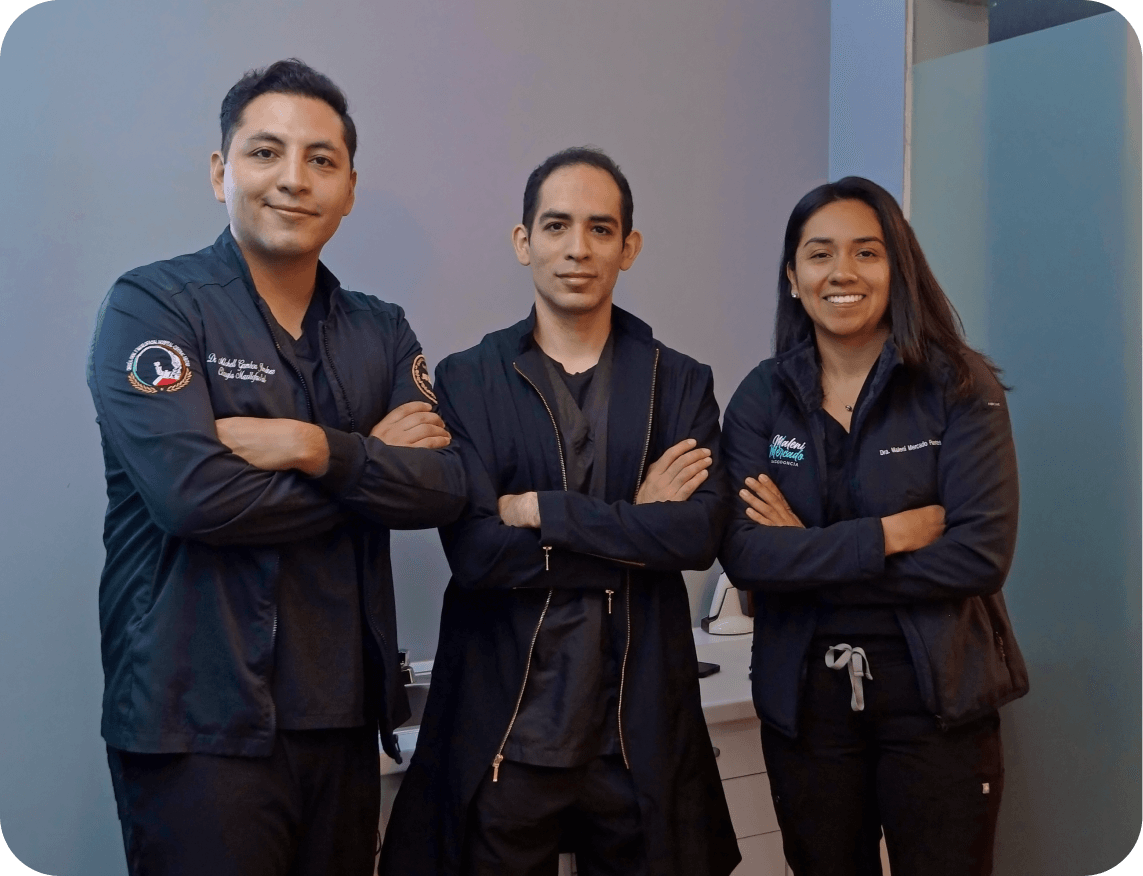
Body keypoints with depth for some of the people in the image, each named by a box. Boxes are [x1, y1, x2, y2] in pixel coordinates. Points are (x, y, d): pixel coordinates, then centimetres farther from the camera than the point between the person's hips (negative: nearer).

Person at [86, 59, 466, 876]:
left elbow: (447, 486, -3)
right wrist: (373, 463, -9)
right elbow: (194, 493, -20)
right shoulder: (152, 306, -6)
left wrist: (320, 450, -19)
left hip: (344, 715, 5)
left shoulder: (381, 330, 10)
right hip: (201, 723, -5)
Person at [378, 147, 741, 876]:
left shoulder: (681, 384, 3)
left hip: (642, 726, 2)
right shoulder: (468, 380, -2)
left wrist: (540, 510, -15)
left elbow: (701, 534, -12)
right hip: (503, 725, -1)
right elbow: (474, 552, -14)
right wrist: (636, 523, -13)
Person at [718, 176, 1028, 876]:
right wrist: (887, 535, -19)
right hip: (804, 701, 2)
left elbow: (982, 553, -16)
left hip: (937, 696, -2)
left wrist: (808, 555, -15)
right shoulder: (763, 397, -1)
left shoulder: (961, 389, -6)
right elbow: (743, 553, -12)